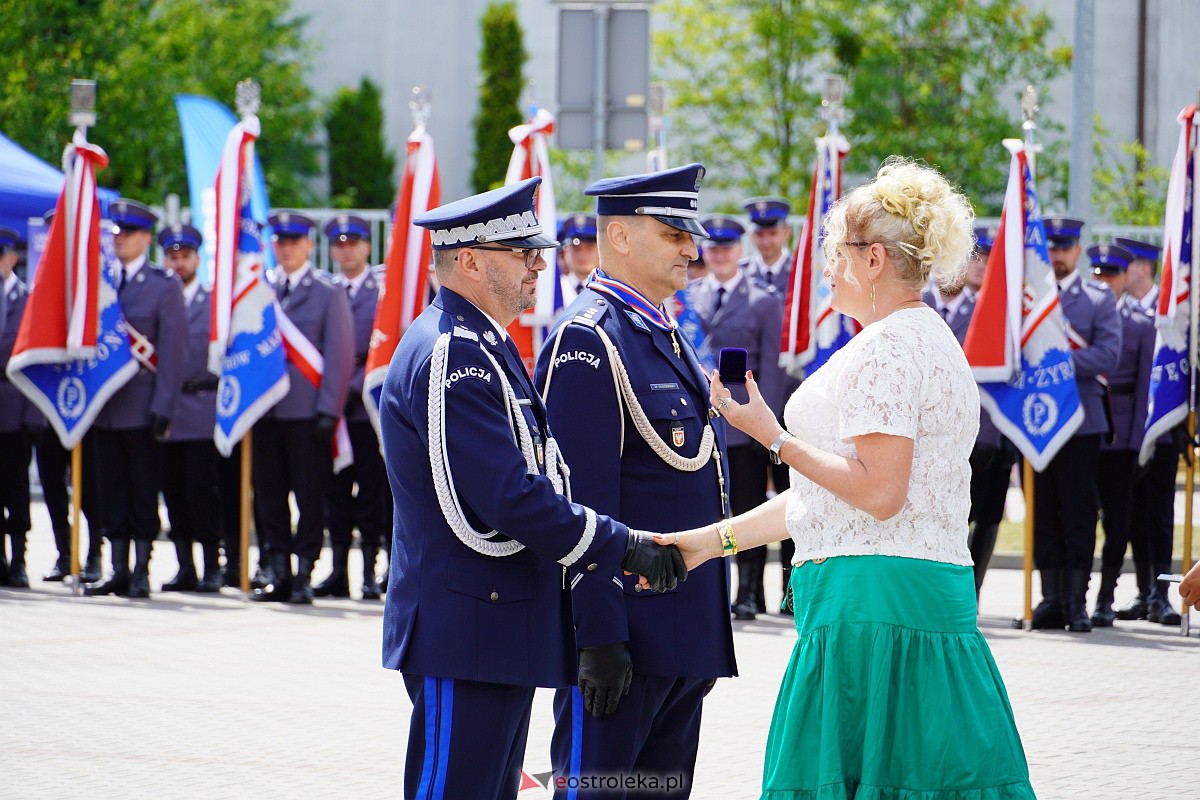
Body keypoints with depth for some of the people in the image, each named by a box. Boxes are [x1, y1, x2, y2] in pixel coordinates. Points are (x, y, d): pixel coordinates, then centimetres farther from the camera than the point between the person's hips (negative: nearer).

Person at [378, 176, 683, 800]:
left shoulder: (482, 346, 18)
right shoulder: (451, 356, -17)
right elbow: (512, 497, -23)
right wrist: (623, 547, -17)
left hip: (502, 628, 11)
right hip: (467, 631, -11)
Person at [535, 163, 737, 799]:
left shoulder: (666, 338, 18)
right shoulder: (587, 340, -12)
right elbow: (582, 501, -18)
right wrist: (599, 637, -22)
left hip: (685, 639, 10)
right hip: (623, 636, -10)